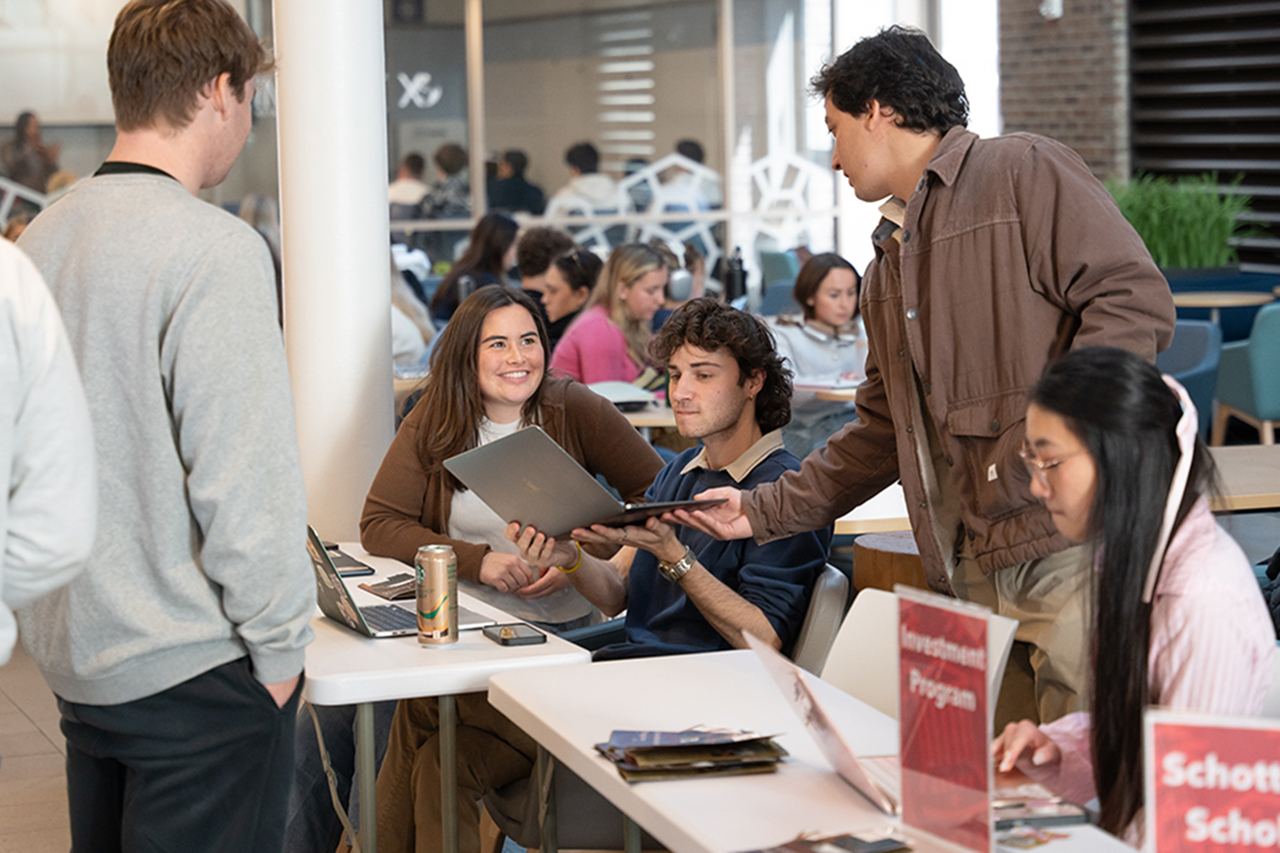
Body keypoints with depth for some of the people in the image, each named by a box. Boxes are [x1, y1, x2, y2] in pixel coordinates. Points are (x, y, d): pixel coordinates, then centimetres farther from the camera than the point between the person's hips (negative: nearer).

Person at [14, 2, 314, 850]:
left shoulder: (43, 236, 8)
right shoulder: (215, 249, -18)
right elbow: (245, 481, -20)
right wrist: (279, 647, -10)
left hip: (74, 653, 8)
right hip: (192, 668, -8)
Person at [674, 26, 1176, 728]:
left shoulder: (1024, 172, 0)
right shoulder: (888, 265, 26)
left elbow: (1136, 298, -11)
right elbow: (879, 434, 28)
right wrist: (763, 512, 23)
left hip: (1072, 551, -7)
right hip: (976, 577, 7)